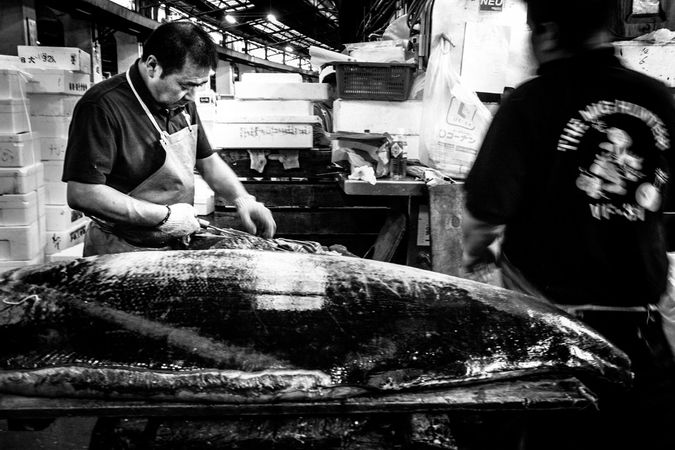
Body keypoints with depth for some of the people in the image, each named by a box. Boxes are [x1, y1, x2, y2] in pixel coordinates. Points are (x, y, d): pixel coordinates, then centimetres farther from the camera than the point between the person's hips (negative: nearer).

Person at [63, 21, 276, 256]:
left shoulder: (181, 103, 3)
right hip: (123, 252, -7)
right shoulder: (102, 107, -23)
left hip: (176, 245, 8)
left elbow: (207, 161, 12)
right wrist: (164, 216, -25)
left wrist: (243, 199, -5)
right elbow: (82, 194, -27)